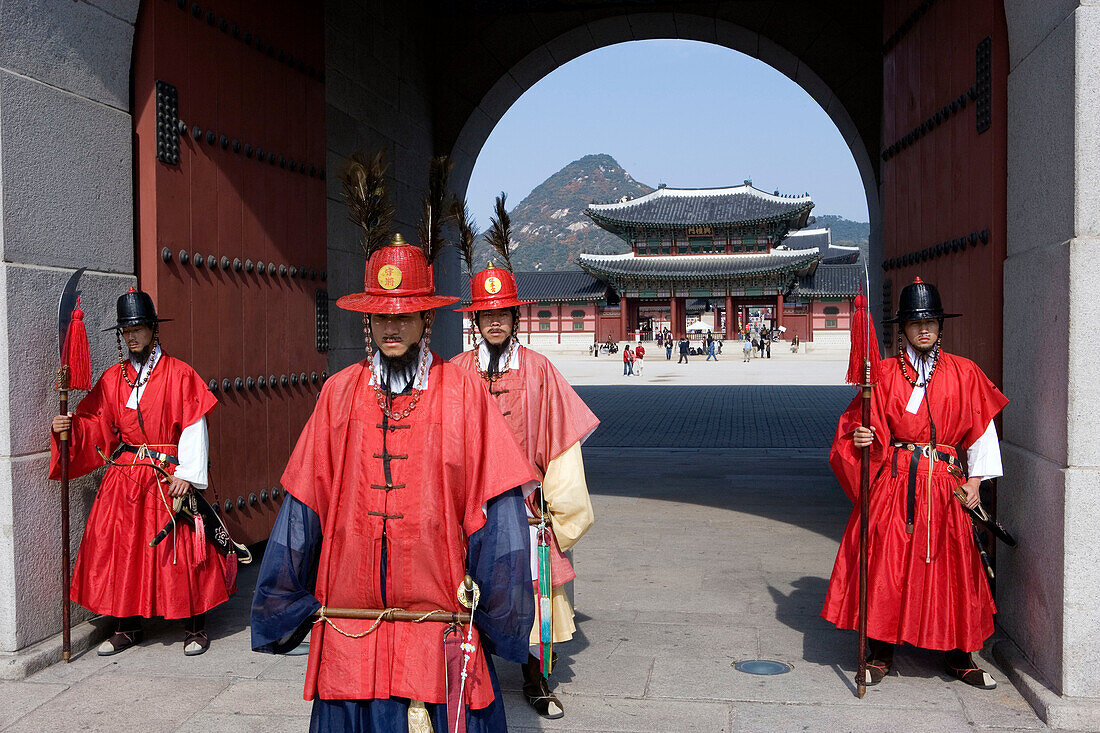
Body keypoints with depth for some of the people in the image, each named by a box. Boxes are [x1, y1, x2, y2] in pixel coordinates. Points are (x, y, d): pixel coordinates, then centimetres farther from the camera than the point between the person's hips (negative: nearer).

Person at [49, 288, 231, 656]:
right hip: (124, 474, 5)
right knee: (120, 547, 5)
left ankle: (195, 628, 11)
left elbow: (193, 428, -7)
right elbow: (94, 423, 13)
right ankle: (126, 627, 21)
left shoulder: (178, 374, -3)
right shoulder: (113, 377, 10)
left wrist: (187, 474, -13)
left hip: (169, 477, -4)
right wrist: (67, 427, -8)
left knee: (180, 546, -2)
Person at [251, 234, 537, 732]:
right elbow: (305, 501, 10)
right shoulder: (340, 392, 7)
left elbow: (495, 501, -3)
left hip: (440, 614, -2)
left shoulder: (462, 392, 0)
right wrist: (285, 604, 11)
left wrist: (497, 609, -6)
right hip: (350, 621, 2)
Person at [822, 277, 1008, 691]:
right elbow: (865, 425, 5)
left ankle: (959, 657, 20)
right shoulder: (886, 374, 4)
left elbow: (981, 427, 8)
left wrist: (975, 478, 3)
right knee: (886, 562, -1)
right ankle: (880, 655, 12)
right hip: (894, 481, -1)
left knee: (952, 567, 5)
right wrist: (860, 438, -18)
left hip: (945, 483, 1)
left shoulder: (963, 374, 6)